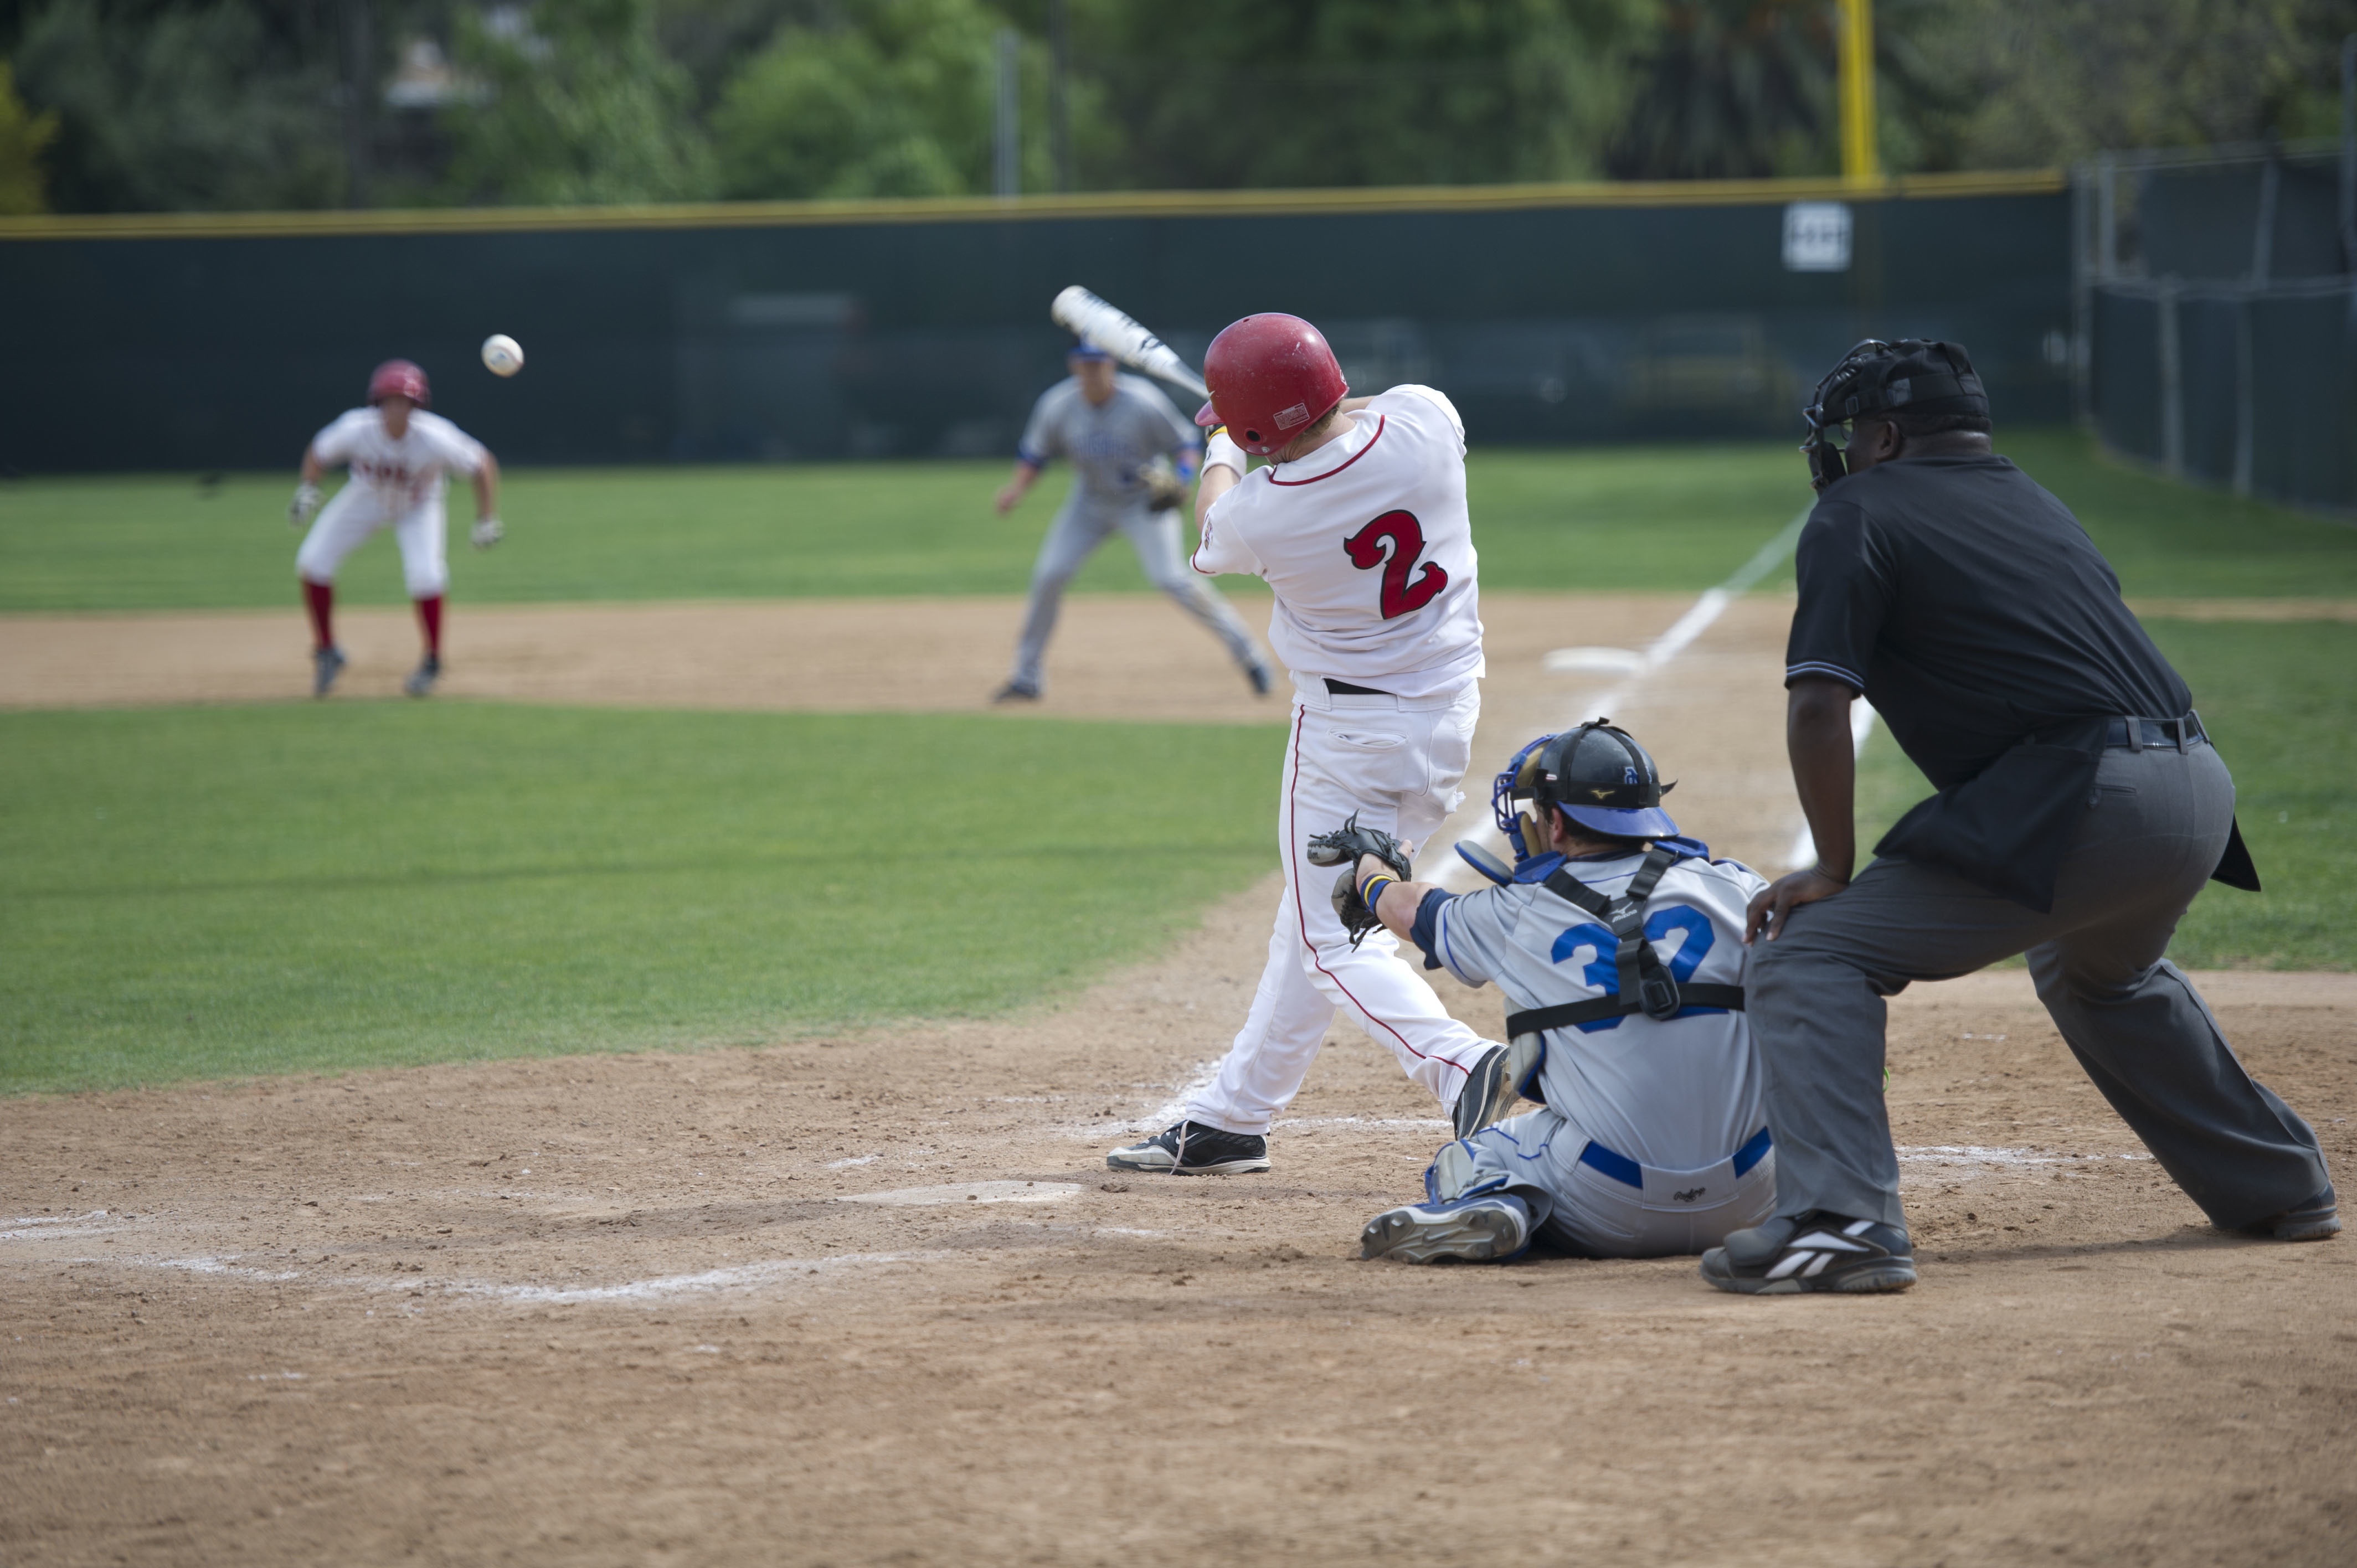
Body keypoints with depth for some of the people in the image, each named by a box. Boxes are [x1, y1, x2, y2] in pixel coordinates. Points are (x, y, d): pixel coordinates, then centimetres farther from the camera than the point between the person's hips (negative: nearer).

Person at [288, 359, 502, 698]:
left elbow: (483, 466, -21)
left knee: (426, 575, -24)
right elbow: (318, 453, -10)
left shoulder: (434, 439, -36)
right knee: (312, 562, -10)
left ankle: (432, 661, 2)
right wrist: (307, 490, -27)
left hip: (418, 508, -2)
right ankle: (326, 653, 10)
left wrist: (487, 521, -22)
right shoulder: (355, 431, -31)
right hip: (367, 499, 2)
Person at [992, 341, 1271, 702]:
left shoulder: (1143, 403, -24)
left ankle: (1246, 652, -9)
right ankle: (1027, 676, 10)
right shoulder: (1058, 406, -14)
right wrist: (1017, 488, -19)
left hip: (1145, 501, -4)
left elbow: (1186, 443, -12)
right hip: (1091, 502, 4)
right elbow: (1035, 455, -1)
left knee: (1168, 576, -21)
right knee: (1049, 575, -6)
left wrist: (1181, 479, -31)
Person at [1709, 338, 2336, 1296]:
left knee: (1807, 951, -4)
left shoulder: (1862, 511, 5)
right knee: (2100, 970, 39)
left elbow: (1820, 708, -6)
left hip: (2081, 804, -8)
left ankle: (1840, 1220, -21)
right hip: (2199, 798, 8)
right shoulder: (2037, 506, 28)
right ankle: (2277, 1188, 44)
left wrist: (1834, 871, 4)